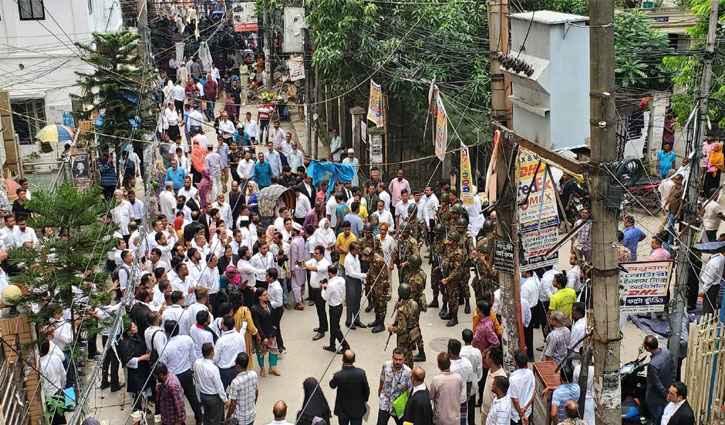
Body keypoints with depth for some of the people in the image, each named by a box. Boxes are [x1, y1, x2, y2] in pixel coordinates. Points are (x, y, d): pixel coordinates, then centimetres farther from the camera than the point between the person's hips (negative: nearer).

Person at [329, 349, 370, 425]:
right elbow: (366, 390, -7)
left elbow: (332, 385, -3)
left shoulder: (338, 375, -27)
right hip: (358, 409, 1)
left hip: (343, 410, -1)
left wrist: (342, 369, -6)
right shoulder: (361, 373, -22)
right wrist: (364, 400, 14)